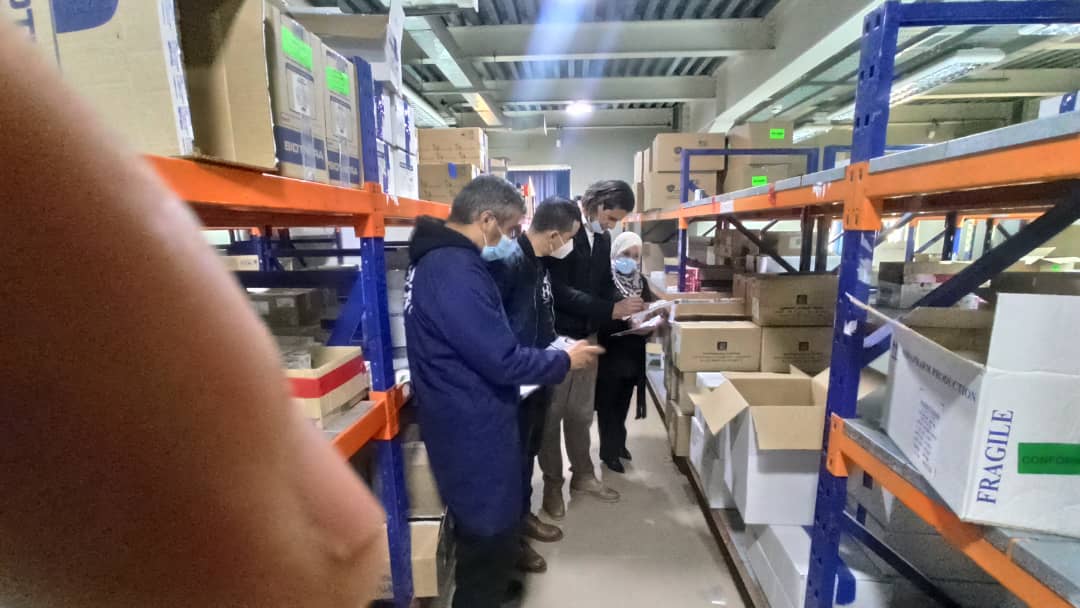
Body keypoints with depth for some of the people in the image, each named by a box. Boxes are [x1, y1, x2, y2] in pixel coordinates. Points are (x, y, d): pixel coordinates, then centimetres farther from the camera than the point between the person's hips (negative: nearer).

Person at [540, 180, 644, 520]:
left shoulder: (603, 238, 7)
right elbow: (558, 290, -26)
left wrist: (625, 313, -4)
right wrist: (611, 310, -27)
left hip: (587, 336, 7)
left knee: (581, 413, 19)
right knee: (552, 414, 8)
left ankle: (583, 475, 36)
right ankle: (552, 483, 25)